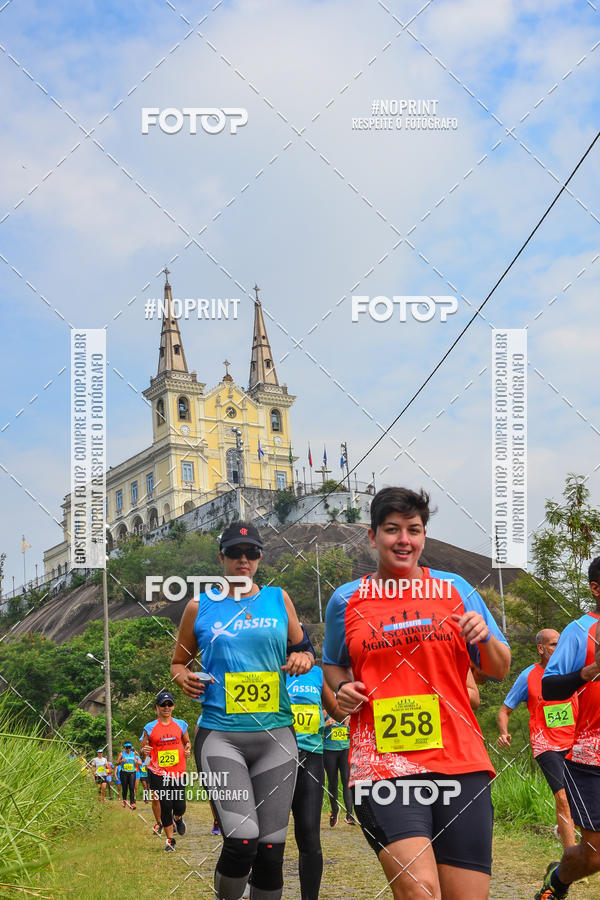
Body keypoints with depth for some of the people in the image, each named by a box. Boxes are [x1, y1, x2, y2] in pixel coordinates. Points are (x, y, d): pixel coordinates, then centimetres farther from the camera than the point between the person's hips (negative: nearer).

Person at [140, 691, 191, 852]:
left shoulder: (180, 724, 8)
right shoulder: (150, 728, 2)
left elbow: (187, 742, 21)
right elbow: (143, 750, 7)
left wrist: (187, 750, -1)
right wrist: (144, 751, -16)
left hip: (178, 772, 1)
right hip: (158, 774, -1)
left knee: (179, 806, -3)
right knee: (165, 806, -3)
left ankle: (178, 819, 35)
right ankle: (170, 840, 13)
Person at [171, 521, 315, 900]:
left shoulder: (278, 599, 11)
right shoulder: (200, 607, 8)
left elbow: (302, 648, 21)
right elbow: (179, 661, 19)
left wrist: (303, 658, -2)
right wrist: (186, 677, -3)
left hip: (276, 733, 2)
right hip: (221, 735, -2)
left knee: (271, 848, 1)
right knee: (242, 841, -18)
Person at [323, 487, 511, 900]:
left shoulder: (455, 589, 9)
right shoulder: (346, 600, 9)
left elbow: (500, 669, 14)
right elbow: (333, 664, 25)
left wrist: (485, 639, -7)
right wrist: (341, 688, 4)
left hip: (459, 759, 2)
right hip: (381, 762, -2)